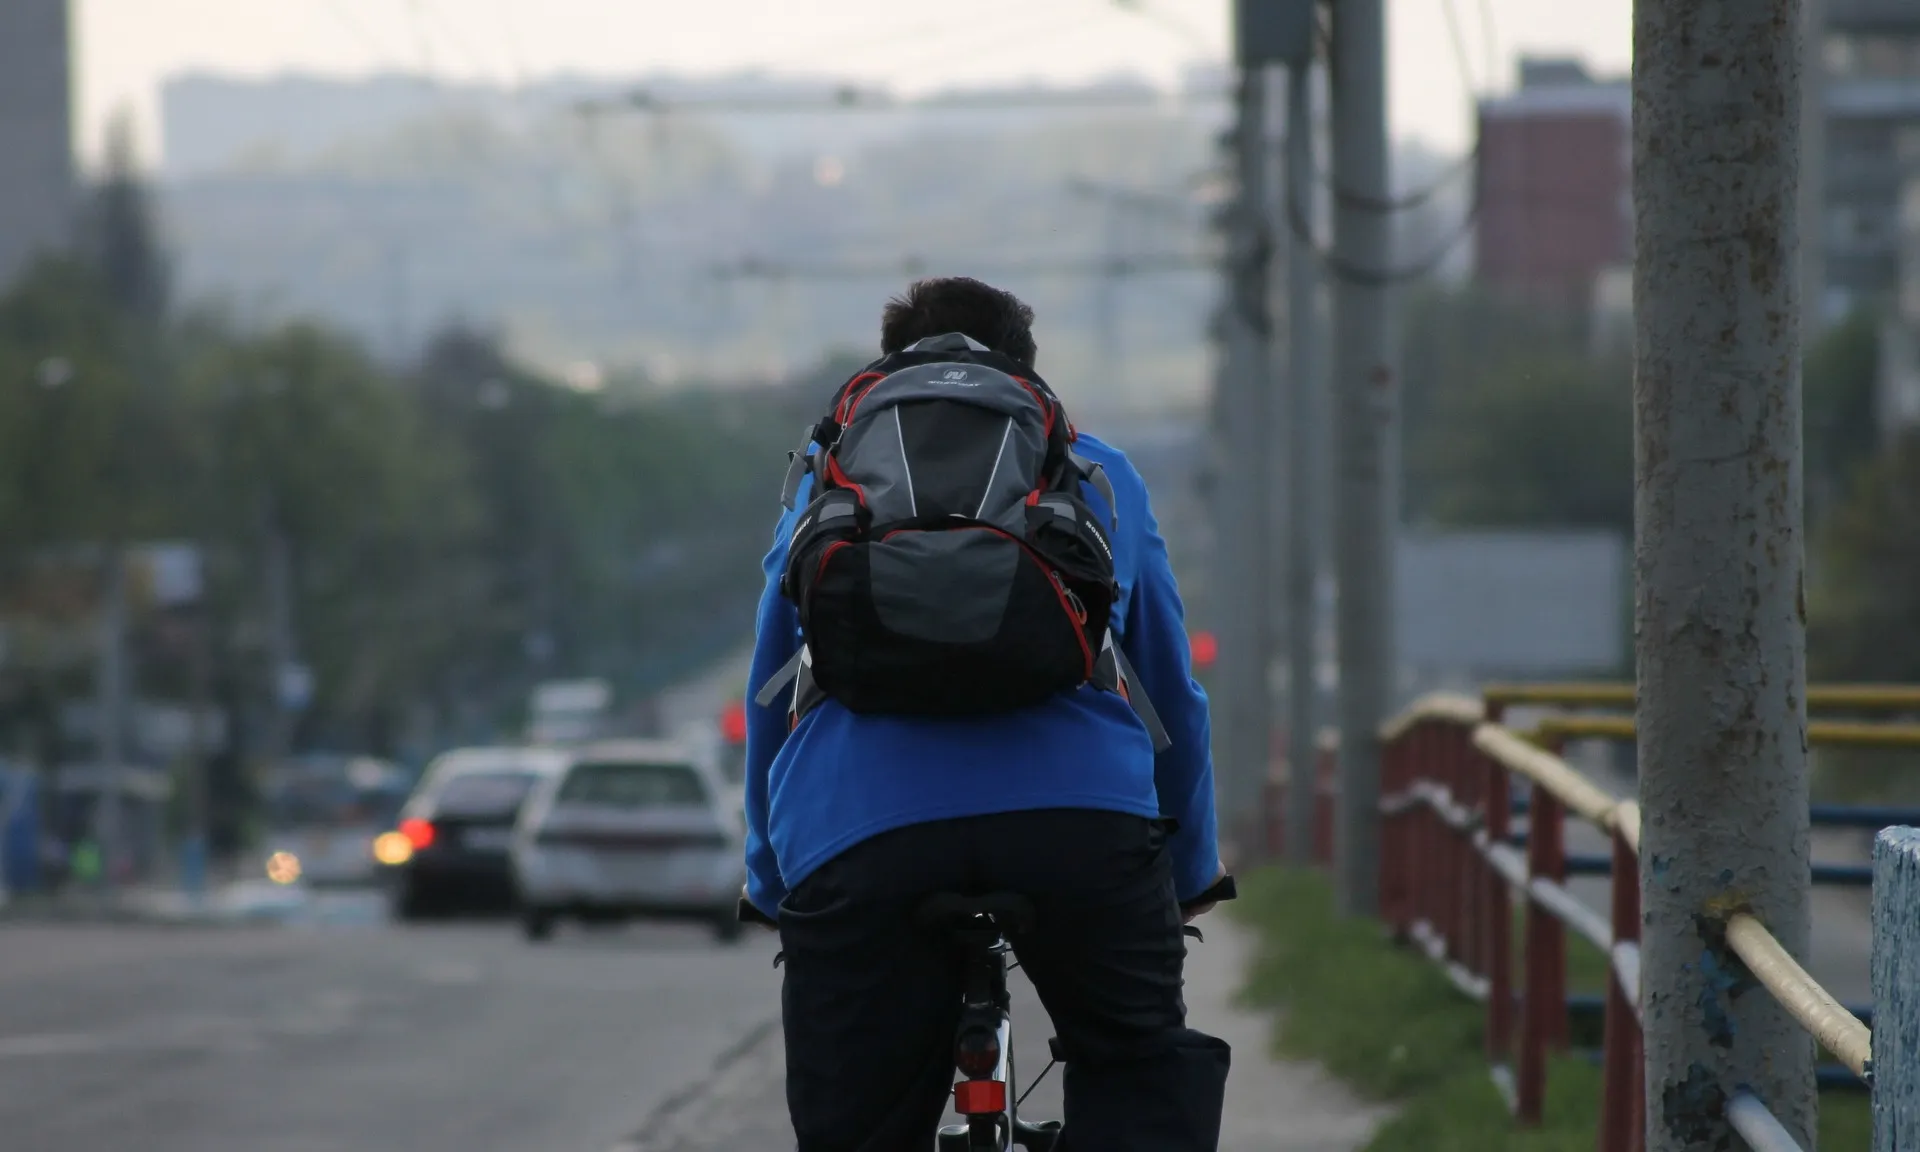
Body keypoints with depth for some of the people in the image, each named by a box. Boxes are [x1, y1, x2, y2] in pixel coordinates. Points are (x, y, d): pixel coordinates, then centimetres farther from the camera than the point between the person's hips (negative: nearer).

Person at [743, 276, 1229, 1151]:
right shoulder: (1100, 473, 26)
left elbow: (770, 701, 30)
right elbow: (1171, 694, 31)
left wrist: (771, 882, 40)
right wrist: (1190, 873, 42)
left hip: (851, 828, 0)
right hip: (1082, 812, 0)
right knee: (1139, 1074, 20)